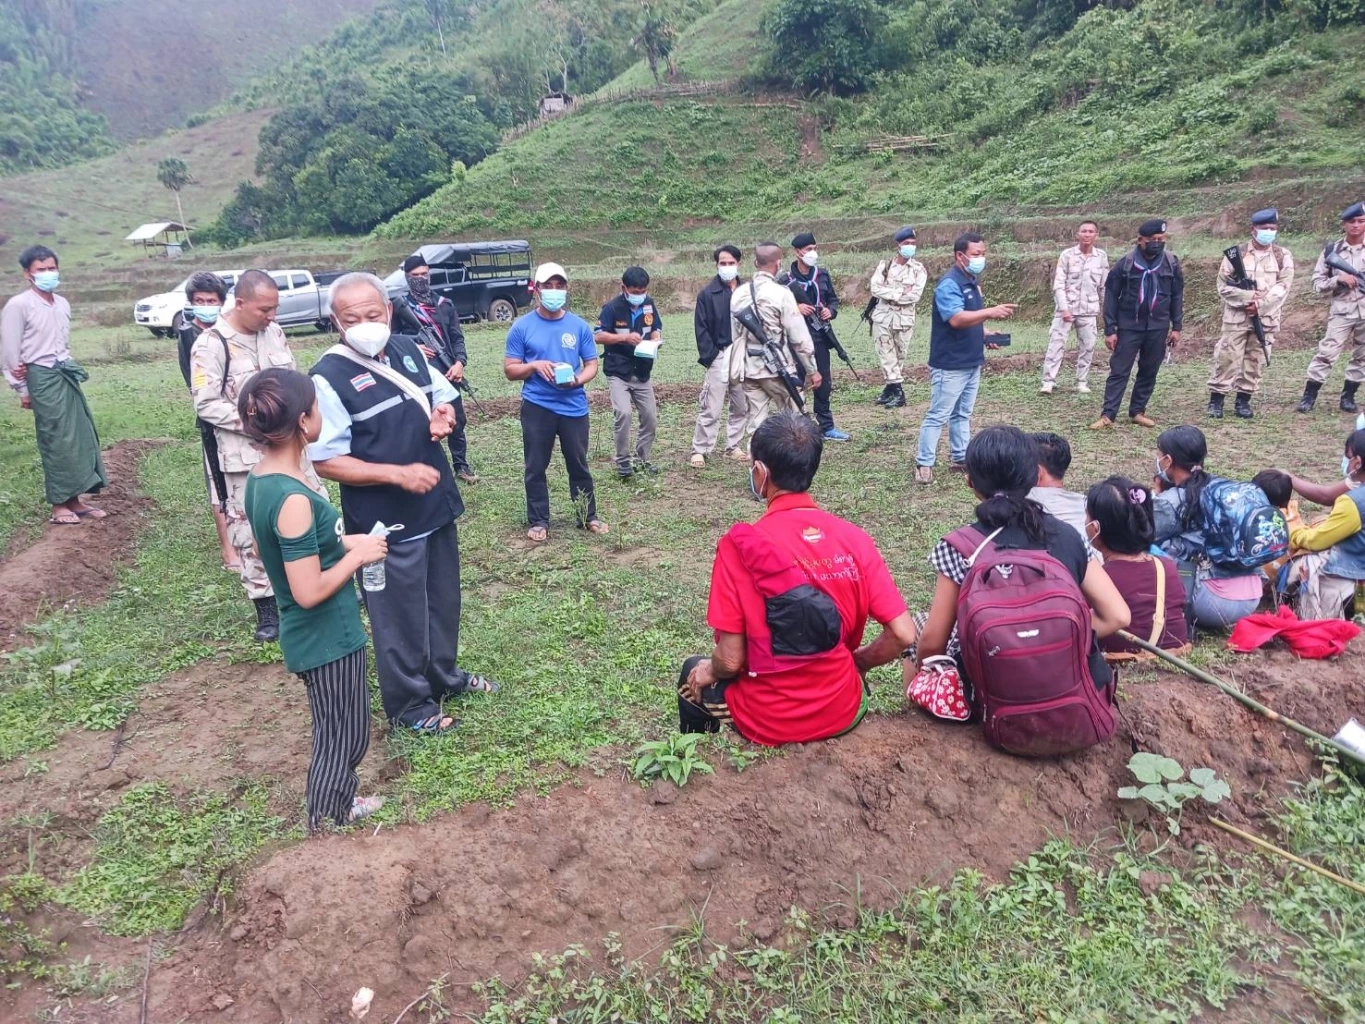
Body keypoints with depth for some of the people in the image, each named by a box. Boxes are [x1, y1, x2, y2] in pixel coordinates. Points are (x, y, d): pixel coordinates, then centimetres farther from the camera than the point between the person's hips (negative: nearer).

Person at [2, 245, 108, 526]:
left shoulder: (63, 304, 12)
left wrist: (67, 367, -1)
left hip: (67, 374, 7)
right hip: (43, 379, -7)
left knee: (82, 435, 8)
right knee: (56, 442, -3)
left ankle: (75, 500, 17)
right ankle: (59, 505, 7)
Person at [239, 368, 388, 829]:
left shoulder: (259, 479, 0)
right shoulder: (293, 499, -29)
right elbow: (310, 592, -27)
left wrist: (342, 543, 5)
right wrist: (358, 556, -15)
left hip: (309, 635, 9)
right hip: (328, 637, -9)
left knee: (335, 731, 26)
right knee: (344, 737, 12)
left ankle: (341, 802, 44)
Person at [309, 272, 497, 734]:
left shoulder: (408, 348, 1)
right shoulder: (330, 376, -19)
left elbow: (443, 394, 16)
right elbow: (326, 461, -20)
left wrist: (443, 413, -8)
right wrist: (399, 474, -28)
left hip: (437, 503, 7)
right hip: (385, 519, -7)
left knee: (443, 599, 23)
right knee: (400, 613, 8)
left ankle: (443, 674, 45)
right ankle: (409, 704, 27)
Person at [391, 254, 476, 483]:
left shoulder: (445, 305, 11)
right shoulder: (400, 307, 2)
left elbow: (457, 337, 7)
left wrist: (460, 362, -8)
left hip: (447, 375, 3)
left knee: (457, 421, 9)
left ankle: (462, 466, 23)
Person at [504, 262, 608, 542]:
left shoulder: (579, 326, 2)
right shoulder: (522, 327, -1)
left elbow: (592, 364, 6)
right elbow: (510, 369, 1)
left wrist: (578, 379, -15)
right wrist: (535, 365, -17)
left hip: (574, 407, 1)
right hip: (537, 407, -1)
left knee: (579, 465, 11)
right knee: (535, 468, 6)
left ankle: (588, 517, 24)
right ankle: (539, 522, 19)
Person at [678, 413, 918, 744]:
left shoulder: (739, 546, -20)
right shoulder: (855, 538, -9)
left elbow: (731, 660, -17)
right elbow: (903, 635, -9)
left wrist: (709, 671, 5)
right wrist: (857, 663, 10)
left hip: (768, 721, -4)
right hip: (843, 711, 4)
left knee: (696, 673, 28)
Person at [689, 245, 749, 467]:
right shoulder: (707, 293, -1)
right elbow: (701, 328, -3)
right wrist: (709, 355, -11)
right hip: (719, 357, -4)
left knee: (742, 407, 10)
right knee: (710, 409, -5)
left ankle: (734, 446, 23)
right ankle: (699, 451, 2)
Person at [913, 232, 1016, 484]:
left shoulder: (973, 281, 13)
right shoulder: (949, 284, -17)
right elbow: (957, 319, -30)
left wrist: (985, 334, 7)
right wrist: (991, 312, -33)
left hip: (972, 362, 9)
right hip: (949, 365, -9)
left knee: (963, 414, 15)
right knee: (938, 415, -5)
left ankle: (960, 458, 25)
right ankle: (924, 464, 2)